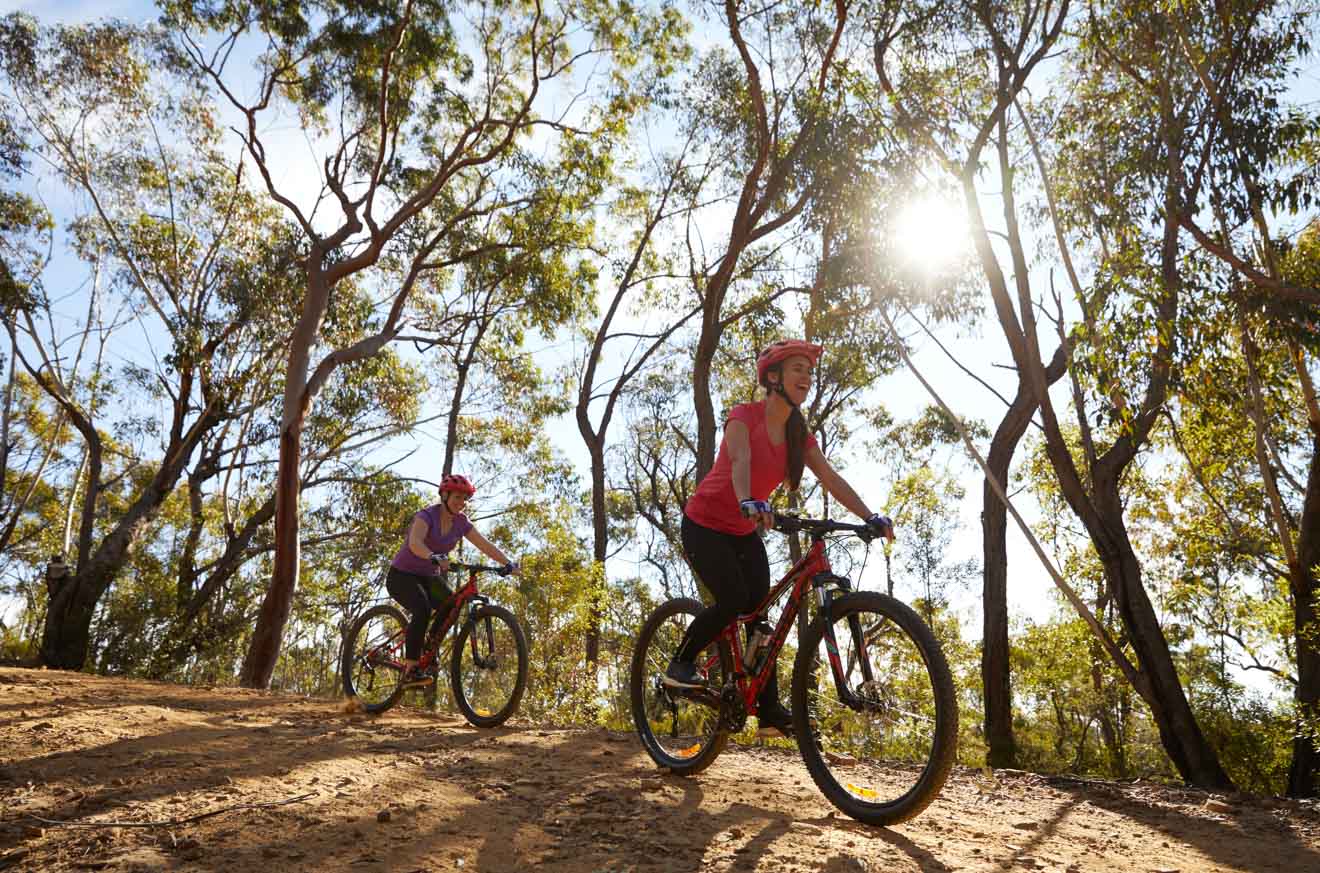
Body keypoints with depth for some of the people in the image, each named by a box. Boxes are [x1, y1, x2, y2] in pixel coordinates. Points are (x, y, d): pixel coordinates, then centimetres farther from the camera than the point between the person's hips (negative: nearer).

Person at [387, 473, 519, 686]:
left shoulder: (460, 522, -2)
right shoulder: (427, 515, -20)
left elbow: (484, 545, -7)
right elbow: (415, 543, -39)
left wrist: (507, 563, -23)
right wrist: (434, 557, -58)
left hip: (429, 577, 6)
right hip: (402, 575, -6)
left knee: (451, 605, -20)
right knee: (422, 610, -31)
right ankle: (410, 671, -24)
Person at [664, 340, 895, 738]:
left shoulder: (798, 434, 1)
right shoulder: (744, 416, -18)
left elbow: (831, 478, -9)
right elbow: (740, 461, -37)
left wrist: (871, 517, -22)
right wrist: (748, 503, -56)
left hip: (745, 532, 6)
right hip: (704, 524, -6)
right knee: (733, 600, -23)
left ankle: (770, 713, 4)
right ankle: (680, 664, 1)